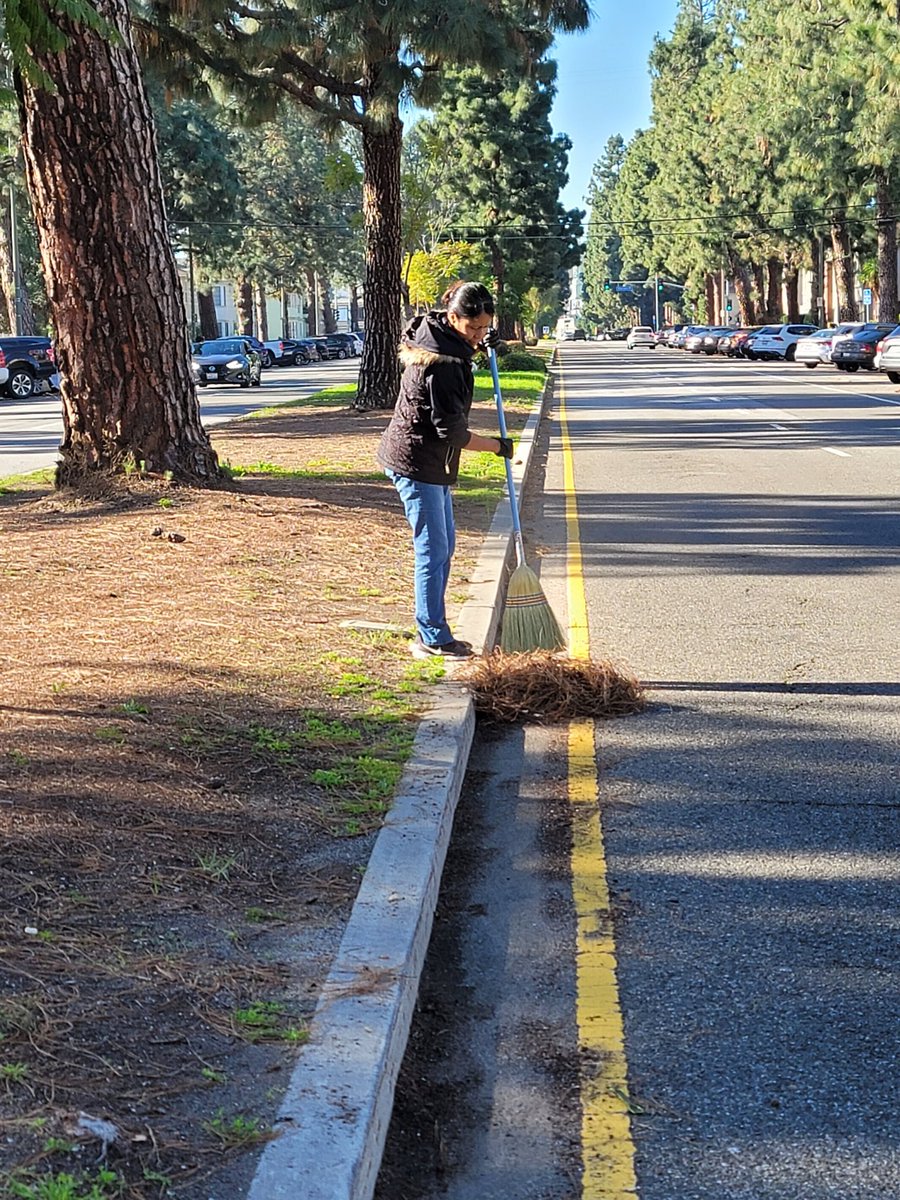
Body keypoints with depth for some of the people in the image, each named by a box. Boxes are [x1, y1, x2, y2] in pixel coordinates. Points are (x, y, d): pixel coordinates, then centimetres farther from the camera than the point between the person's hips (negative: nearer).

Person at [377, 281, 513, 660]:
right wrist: (497, 446, -8)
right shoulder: (444, 364, -24)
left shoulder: (433, 336, 6)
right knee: (433, 550, -6)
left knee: (443, 545, 16)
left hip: (432, 462, 11)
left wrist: (483, 345, 14)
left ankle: (430, 632, 24)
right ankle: (433, 639, 2)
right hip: (417, 462, -11)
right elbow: (452, 432, -22)